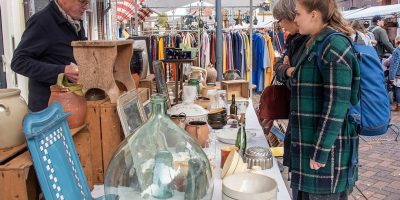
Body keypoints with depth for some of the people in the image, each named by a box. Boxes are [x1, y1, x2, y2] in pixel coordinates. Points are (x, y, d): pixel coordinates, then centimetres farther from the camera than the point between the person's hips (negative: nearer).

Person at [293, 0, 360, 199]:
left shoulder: (334, 44, -17)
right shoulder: (316, 44, 13)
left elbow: (337, 103, -22)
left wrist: (320, 152, -21)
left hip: (328, 147, -9)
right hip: (312, 144, 9)